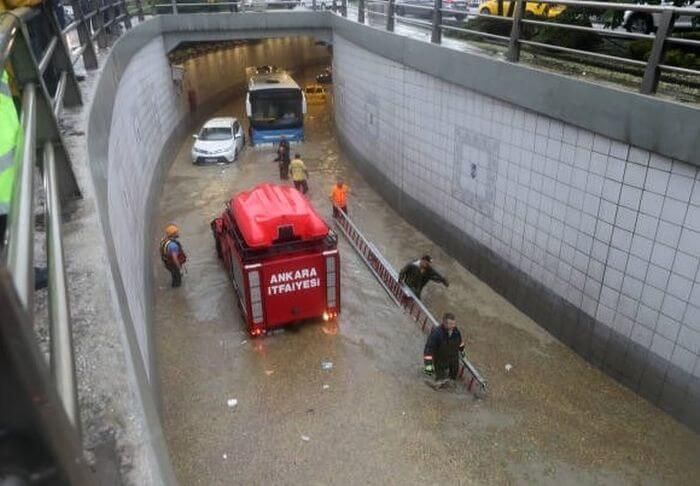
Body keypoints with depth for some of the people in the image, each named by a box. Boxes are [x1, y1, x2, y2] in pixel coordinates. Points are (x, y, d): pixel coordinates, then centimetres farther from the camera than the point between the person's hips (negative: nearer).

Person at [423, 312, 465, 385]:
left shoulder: (456, 331, -15)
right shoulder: (436, 333, -34)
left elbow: (459, 341, 8)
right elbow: (428, 348, -34)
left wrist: (462, 350, 26)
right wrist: (428, 363, -39)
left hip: (453, 360, 5)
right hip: (440, 361, -5)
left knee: (453, 376, 23)